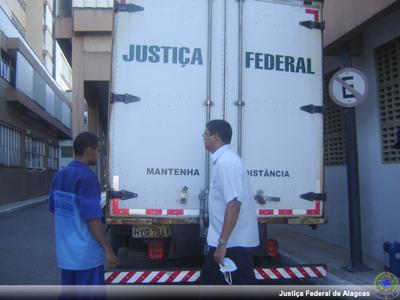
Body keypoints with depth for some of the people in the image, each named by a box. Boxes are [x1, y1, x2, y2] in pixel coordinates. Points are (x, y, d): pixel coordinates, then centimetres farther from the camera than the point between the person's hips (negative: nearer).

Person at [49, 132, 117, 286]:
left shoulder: (59, 175, 7)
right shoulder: (87, 177, -19)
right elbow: (92, 218, -22)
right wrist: (108, 250, -17)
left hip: (65, 252, 8)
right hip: (86, 253, -8)